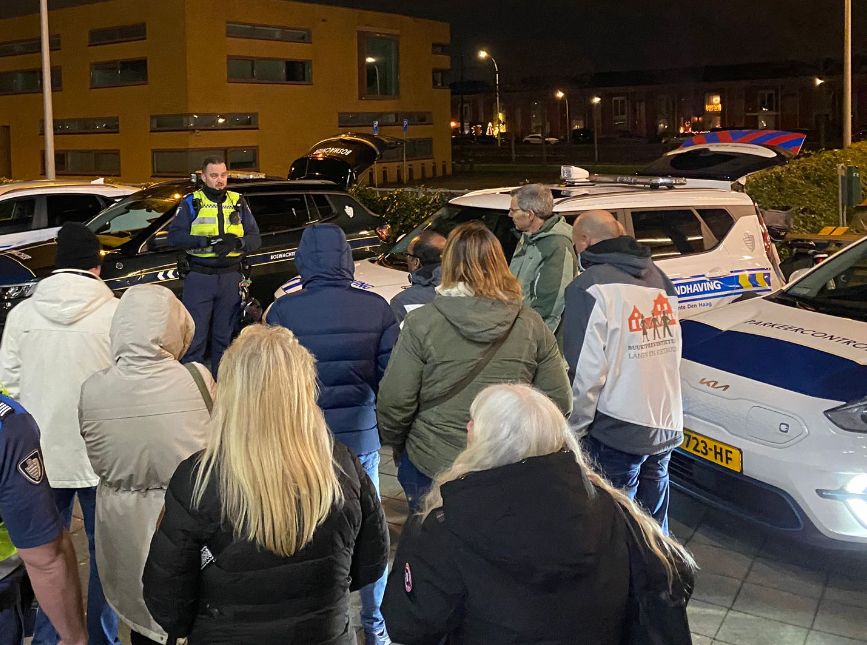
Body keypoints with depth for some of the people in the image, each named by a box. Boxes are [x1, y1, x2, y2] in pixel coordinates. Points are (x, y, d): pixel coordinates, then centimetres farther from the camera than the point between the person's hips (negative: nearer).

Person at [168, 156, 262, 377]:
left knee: (225, 335, 10)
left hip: (230, 278, 3)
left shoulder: (238, 203, 12)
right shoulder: (191, 203, 4)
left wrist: (237, 242, -15)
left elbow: (255, 238, 6)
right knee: (195, 335, -2)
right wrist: (207, 241, -19)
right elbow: (175, 236, -7)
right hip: (199, 278, -3)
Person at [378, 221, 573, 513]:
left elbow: (394, 402, -12)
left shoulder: (421, 323, -13)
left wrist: (396, 444, 8)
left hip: (430, 466, -2)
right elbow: (560, 402, -2)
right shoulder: (532, 325, -5)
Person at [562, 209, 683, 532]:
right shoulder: (660, 279, 10)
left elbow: (585, 370, -17)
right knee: (654, 525, 19)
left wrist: (573, 429, -8)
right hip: (666, 427, 7)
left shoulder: (590, 287, -13)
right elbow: (673, 354, 14)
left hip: (617, 434, -7)